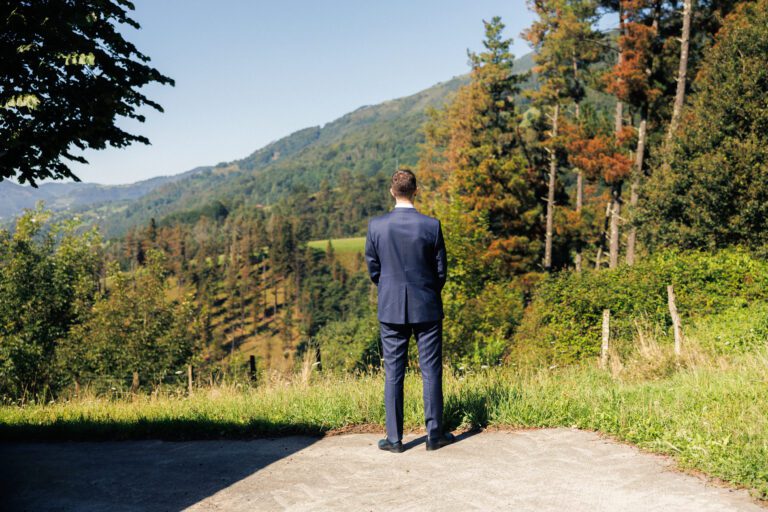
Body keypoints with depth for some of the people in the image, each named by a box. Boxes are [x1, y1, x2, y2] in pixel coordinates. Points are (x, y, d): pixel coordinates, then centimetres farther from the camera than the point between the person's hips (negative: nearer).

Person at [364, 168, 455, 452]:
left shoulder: (376, 226, -7)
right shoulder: (431, 226, -9)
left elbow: (373, 270, 3)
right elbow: (441, 271, -1)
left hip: (391, 309, 1)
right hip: (427, 309, -1)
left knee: (393, 373, 7)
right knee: (431, 372, 8)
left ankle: (394, 438, 10)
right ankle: (434, 434, 15)